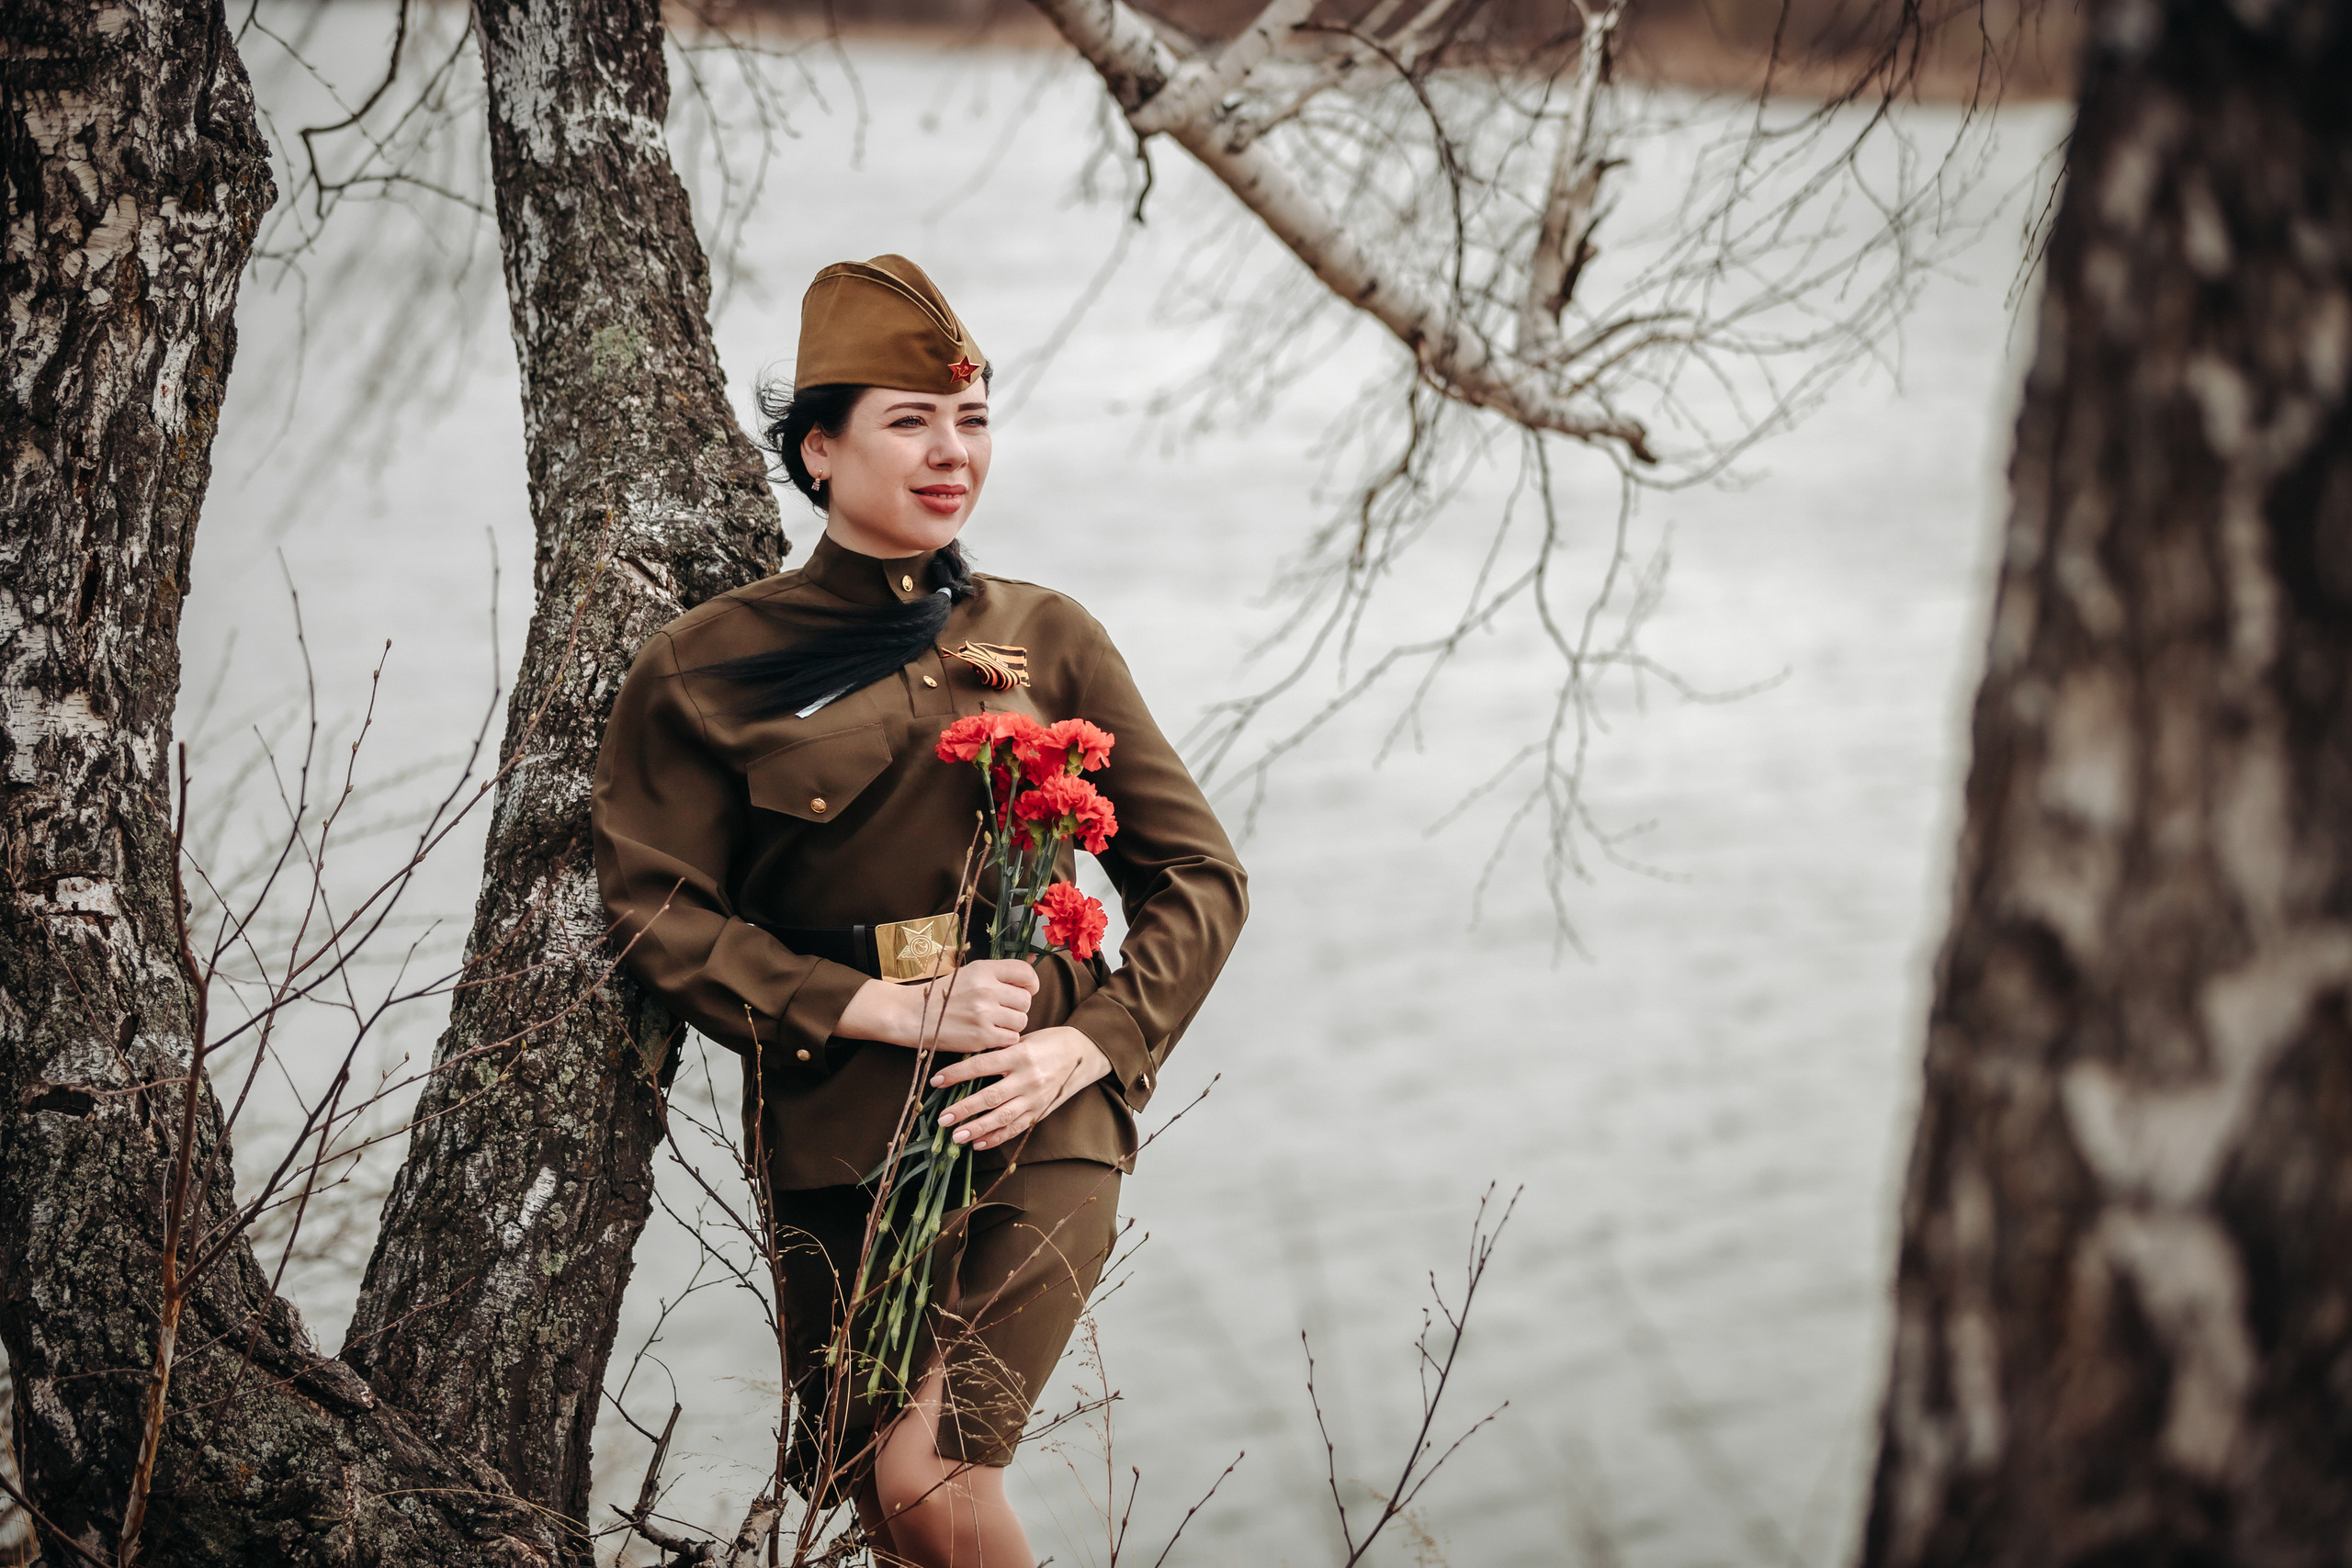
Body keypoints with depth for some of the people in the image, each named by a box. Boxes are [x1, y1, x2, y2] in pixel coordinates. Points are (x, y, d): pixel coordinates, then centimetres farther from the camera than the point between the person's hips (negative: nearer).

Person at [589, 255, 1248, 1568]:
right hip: (834, 1136, 0)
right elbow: (662, 910, -3)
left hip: (1038, 1118, 0)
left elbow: (1198, 875, 9)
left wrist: (1089, 1043, -7)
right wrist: (890, 1010, -12)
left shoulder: (1046, 639, 8)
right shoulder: (712, 666, 3)